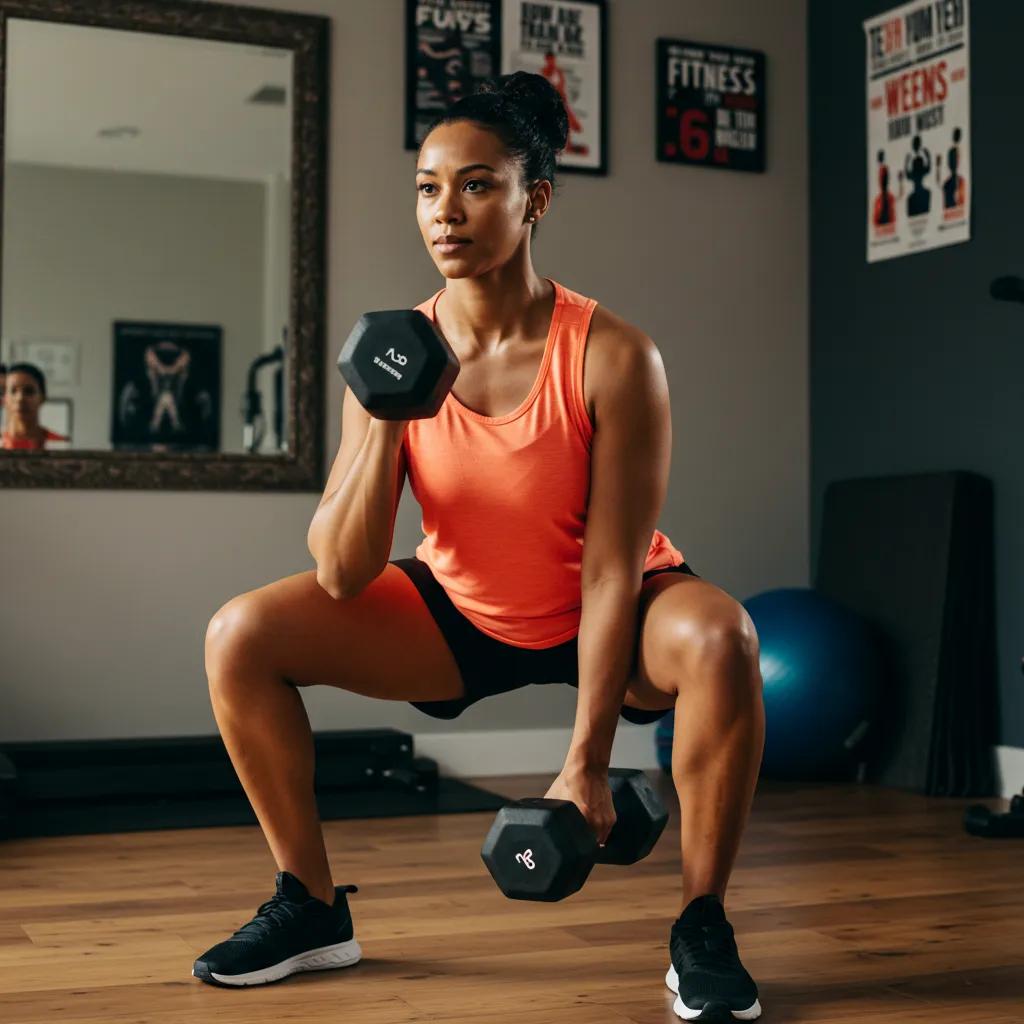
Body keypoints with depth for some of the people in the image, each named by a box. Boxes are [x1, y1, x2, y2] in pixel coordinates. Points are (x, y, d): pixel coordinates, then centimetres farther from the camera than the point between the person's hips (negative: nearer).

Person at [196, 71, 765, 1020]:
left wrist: (586, 763, -24)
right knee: (239, 636, -11)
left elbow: (612, 569, -22)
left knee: (718, 636, -36)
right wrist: (387, 421, -30)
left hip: (604, 616, -3)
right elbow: (341, 576, -17)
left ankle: (701, 931, -15)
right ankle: (312, 907, 6)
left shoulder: (612, 357, -24)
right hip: (460, 616, 4)